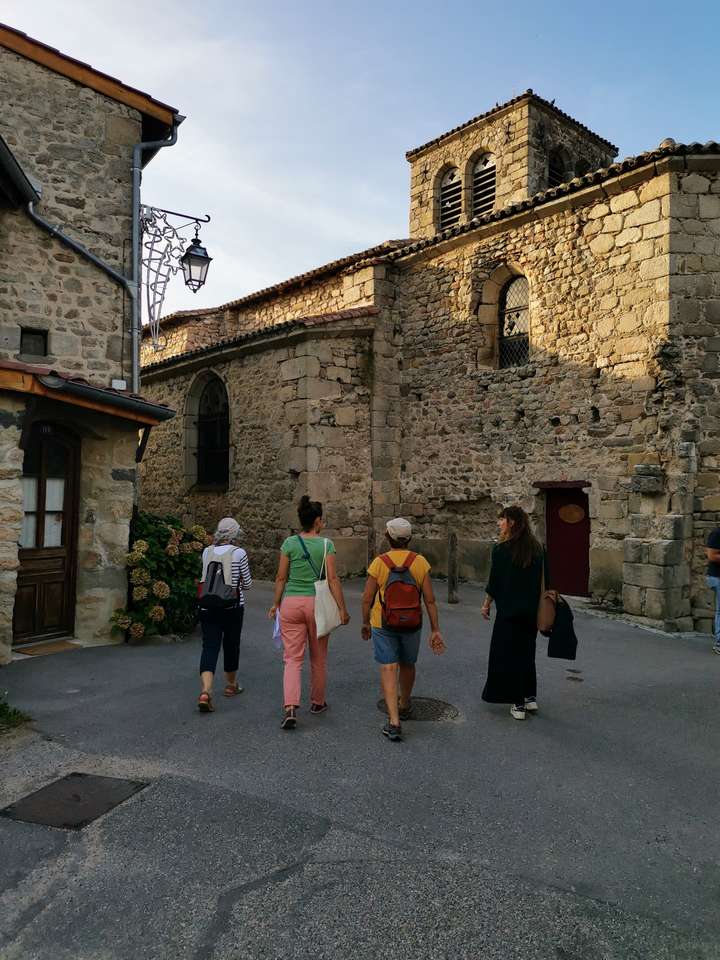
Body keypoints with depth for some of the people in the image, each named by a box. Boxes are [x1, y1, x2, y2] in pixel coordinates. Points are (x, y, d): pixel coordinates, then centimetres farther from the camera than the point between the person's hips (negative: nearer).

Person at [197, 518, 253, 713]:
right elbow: (247, 584, -1)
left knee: (209, 646, -1)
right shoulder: (239, 553, -8)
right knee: (231, 644, 15)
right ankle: (230, 685, 32)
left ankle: (205, 690, -18)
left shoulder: (207, 552, 3)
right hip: (233, 606, -2)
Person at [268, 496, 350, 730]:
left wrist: (276, 604, 13)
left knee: (292, 659, 4)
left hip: (291, 603, 1)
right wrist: (342, 609, -4)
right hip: (317, 604, -1)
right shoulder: (326, 544, -6)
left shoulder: (289, 543, -1)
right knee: (318, 658, 17)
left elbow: (281, 577, 2)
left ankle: (290, 707, -11)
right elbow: (332, 579, -9)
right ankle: (317, 702, 32)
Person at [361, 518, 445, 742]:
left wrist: (365, 623, 8)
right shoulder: (420, 562, -8)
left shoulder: (379, 562, -11)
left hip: (383, 624, -2)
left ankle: (394, 721, -9)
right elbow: (430, 600, -8)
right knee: (407, 665, 21)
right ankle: (404, 705, 43)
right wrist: (435, 630, -1)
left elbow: (367, 598, -8)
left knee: (388, 669, 0)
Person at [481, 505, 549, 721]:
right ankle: (530, 698, 26)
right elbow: (544, 581, 7)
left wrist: (486, 604, 3)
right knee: (527, 652, 20)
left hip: (509, 611, -5)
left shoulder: (501, 549, -14)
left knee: (509, 654, 5)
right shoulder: (537, 548, 2)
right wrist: (537, 603, 17)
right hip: (532, 611, 6)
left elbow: (494, 582, -10)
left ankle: (518, 705, 8)